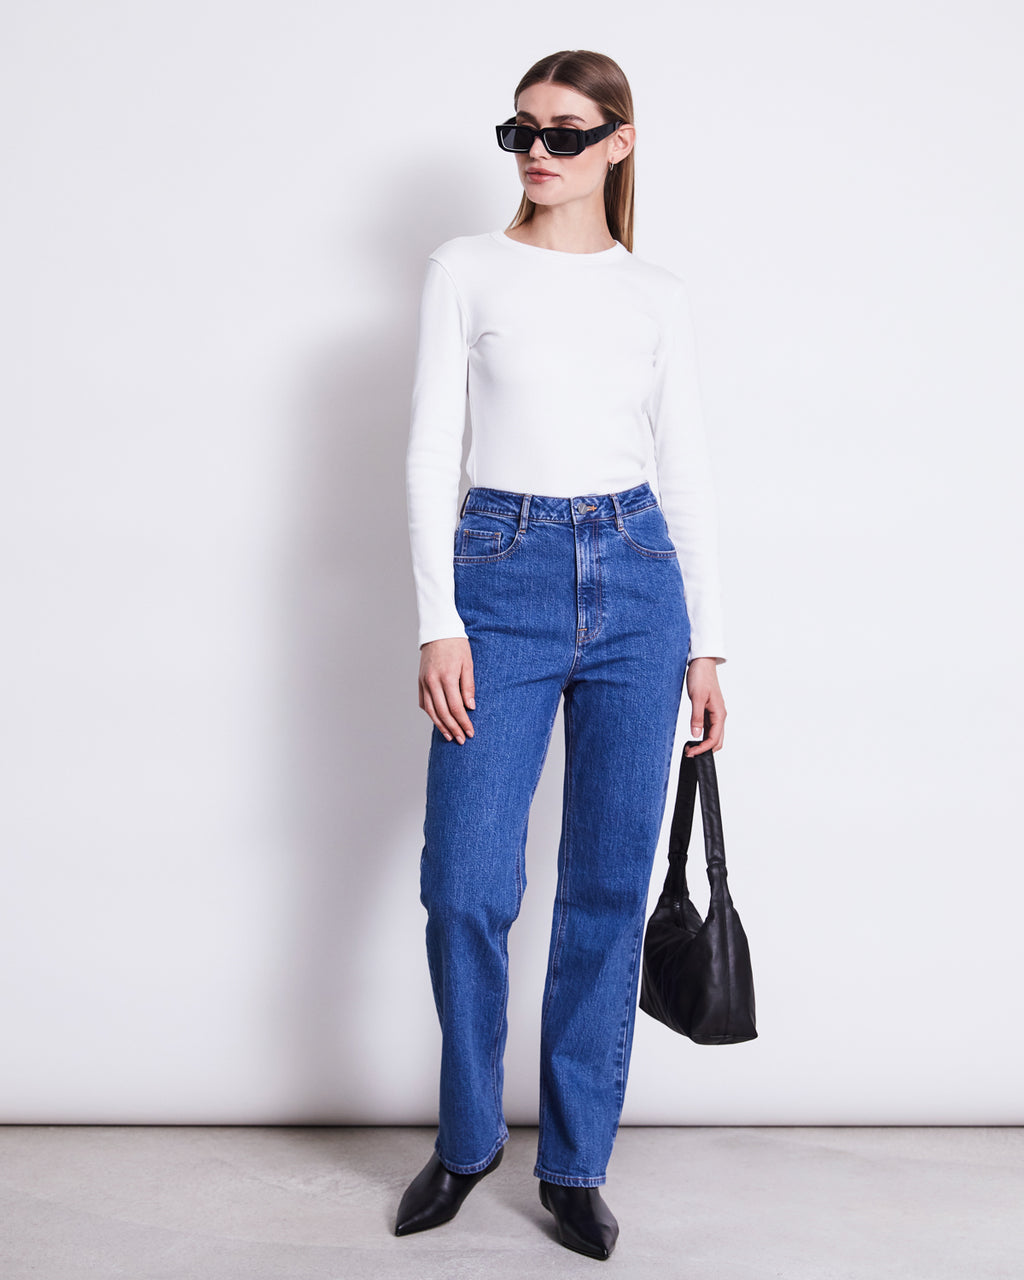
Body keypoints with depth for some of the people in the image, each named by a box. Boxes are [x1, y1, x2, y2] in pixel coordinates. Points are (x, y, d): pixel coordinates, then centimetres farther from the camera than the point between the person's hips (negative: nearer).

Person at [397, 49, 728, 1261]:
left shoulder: (656, 296, 12)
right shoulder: (466, 269, 7)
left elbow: (688, 472, 10)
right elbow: (431, 450, 0)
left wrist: (706, 641, 5)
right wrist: (438, 622, -9)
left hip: (638, 581, 2)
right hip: (503, 577, -1)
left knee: (609, 887, 4)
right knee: (466, 882, -4)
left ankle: (575, 1162, 21)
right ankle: (466, 1137, 23)